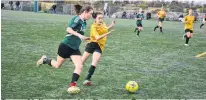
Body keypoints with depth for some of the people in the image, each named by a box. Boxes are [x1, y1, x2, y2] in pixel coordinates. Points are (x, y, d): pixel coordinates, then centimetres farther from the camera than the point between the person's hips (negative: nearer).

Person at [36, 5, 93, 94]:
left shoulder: (84, 23, 8)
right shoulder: (77, 19, -18)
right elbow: (68, 29, -30)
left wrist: (84, 38, 15)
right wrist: (79, 35, -39)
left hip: (75, 48, 7)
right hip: (66, 46, -7)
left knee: (79, 66, -11)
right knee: (57, 65, 10)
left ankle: (72, 86, -9)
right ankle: (44, 59, 37)